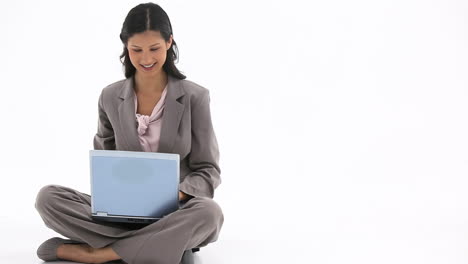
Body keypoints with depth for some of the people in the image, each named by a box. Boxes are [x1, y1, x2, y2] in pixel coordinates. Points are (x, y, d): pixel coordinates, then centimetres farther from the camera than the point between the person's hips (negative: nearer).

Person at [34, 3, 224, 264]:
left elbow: (208, 170, -2)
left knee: (209, 212, -38)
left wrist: (177, 196, -22)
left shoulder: (194, 97, -3)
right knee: (47, 197, -21)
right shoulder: (110, 97, 4)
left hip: (174, 214, -2)